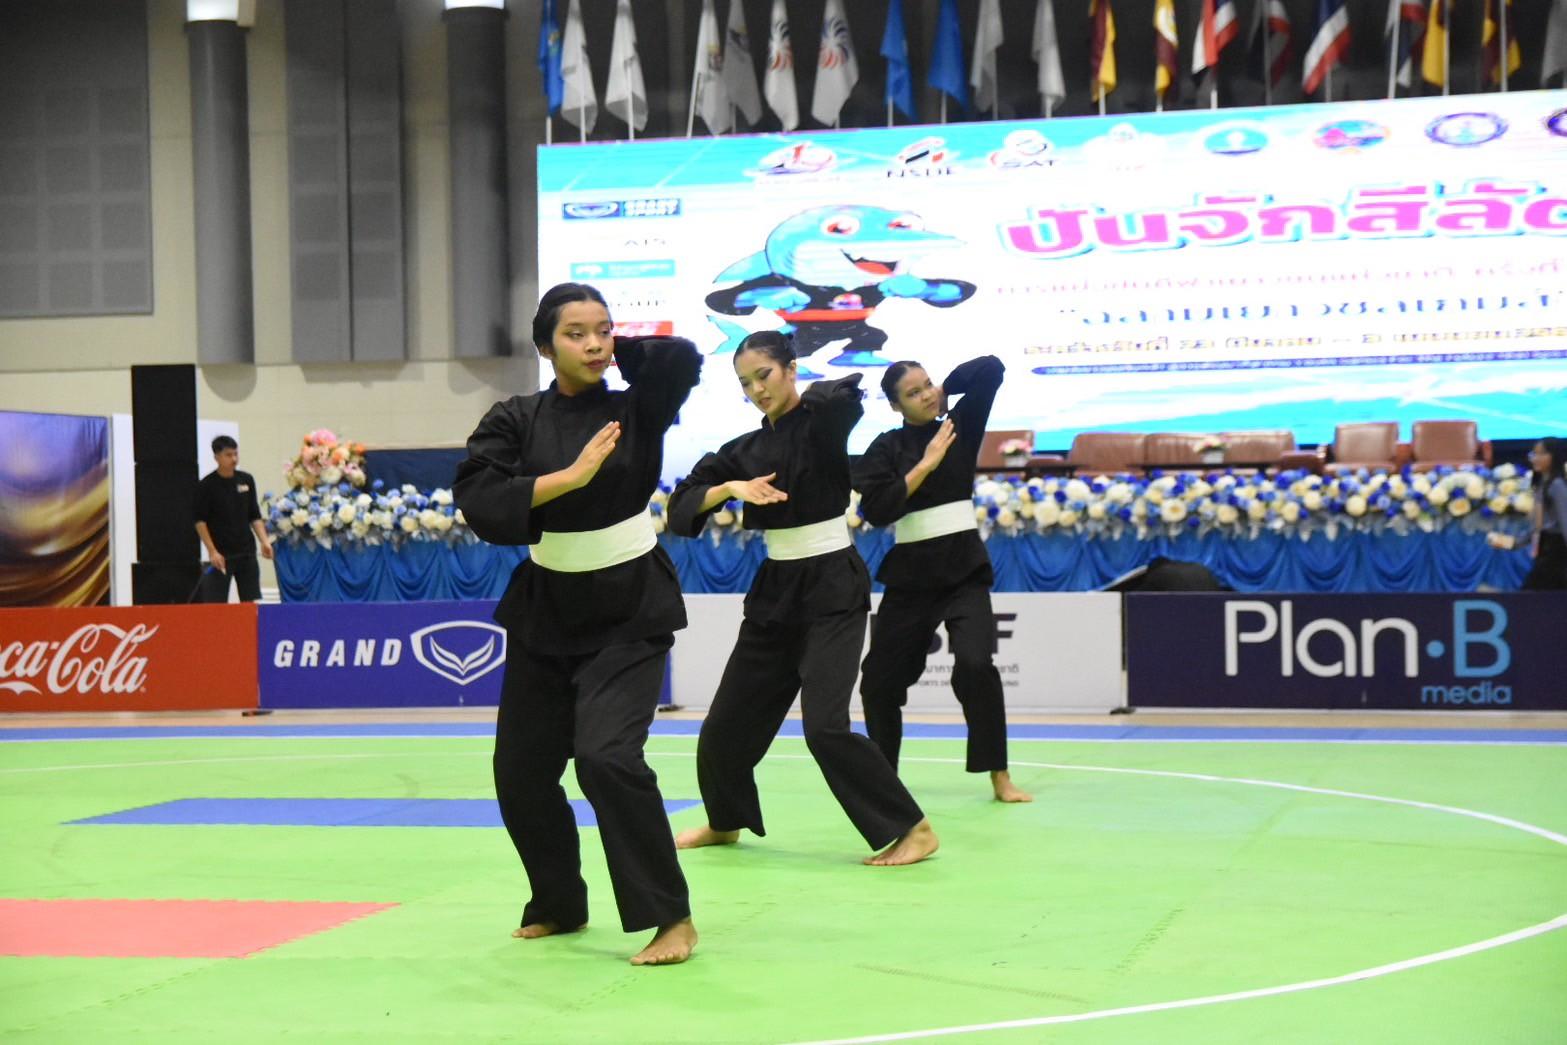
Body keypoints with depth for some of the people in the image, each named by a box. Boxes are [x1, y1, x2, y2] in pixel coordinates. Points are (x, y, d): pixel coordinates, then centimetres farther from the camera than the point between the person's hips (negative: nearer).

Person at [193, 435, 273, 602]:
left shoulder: (247, 480, 8)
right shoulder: (206, 485, -4)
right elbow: (200, 522, -5)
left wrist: (264, 541, 0)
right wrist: (212, 551, -12)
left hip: (246, 552, 4)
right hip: (221, 555, -4)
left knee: (251, 601, 2)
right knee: (216, 604, -5)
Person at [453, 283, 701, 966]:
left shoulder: (637, 407, -6)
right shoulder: (516, 420, -3)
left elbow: (683, 356, -22)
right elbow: (478, 495, -16)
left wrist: (619, 352, -6)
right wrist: (571, 476, -24)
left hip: (629, 608, -4)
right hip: (546, 608, 4)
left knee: (606, 756, -22)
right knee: (521, 771, 9)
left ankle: (671, 917, -11)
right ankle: (560, 906, 32)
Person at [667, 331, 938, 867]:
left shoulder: (823, 422, -8)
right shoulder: (746, 451, 8)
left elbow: (844, 394, -29)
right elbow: (682, 506, 4)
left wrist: (804, 398, -9)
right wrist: (731, 487, -15)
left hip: (833, 588, -7)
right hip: (776, 589, 7)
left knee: (825, 725, -20)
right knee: (728, 721, 12)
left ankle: (913, 830, -12)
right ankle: (725, 822, 37)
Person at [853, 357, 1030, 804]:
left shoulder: (959, 427, 3)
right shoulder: (885, 449, 0)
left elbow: (991, 368, -4)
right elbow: (877, 510, -13)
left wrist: (943, 392, 4)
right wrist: (927, 463, -12)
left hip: (964, 568, -1)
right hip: (910, 573, 1)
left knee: (974, 664, -22)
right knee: (880, 678, 6)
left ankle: (1000, 778, -14)